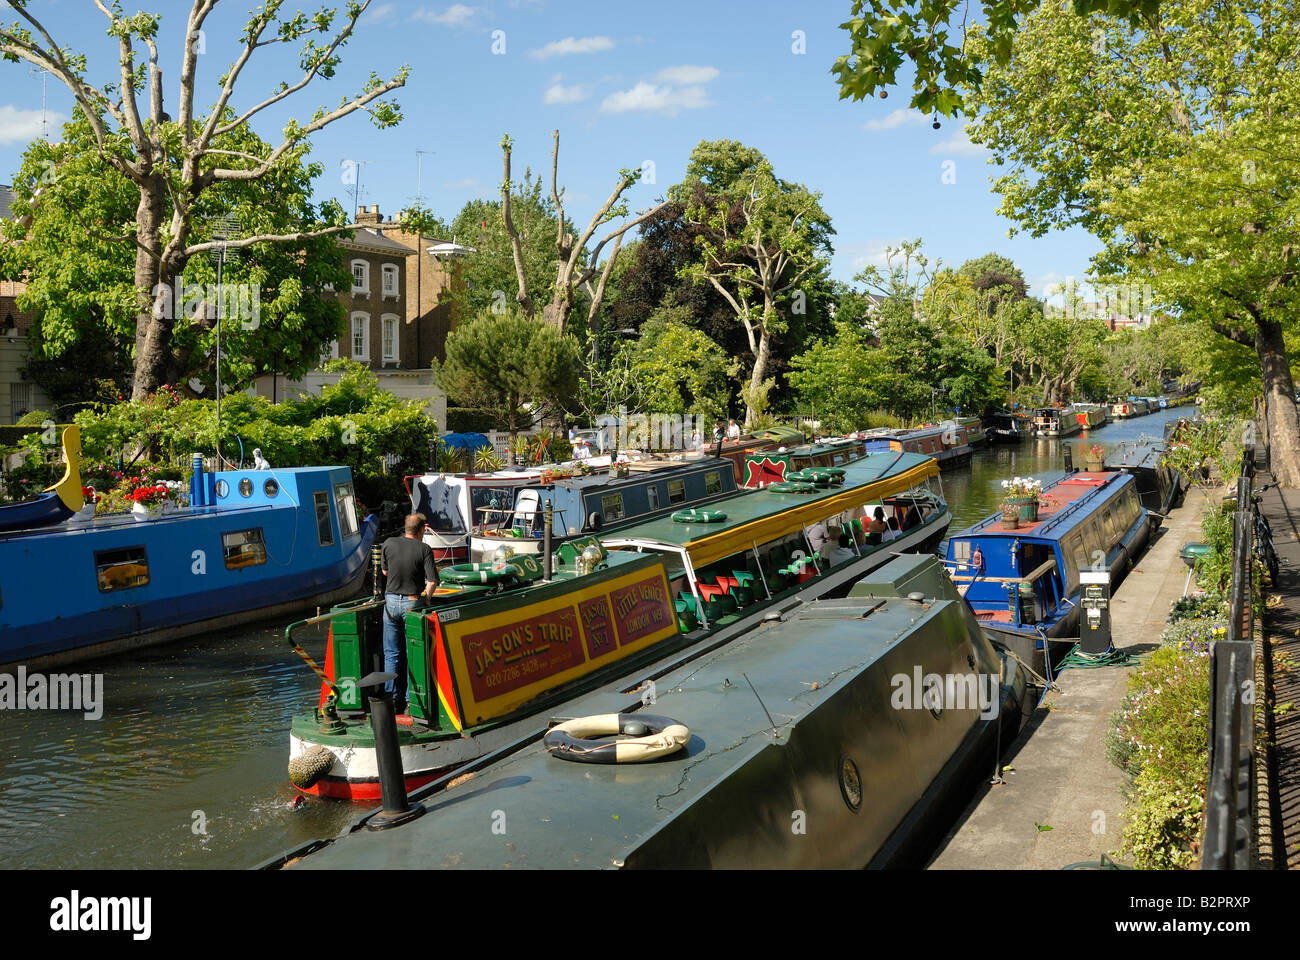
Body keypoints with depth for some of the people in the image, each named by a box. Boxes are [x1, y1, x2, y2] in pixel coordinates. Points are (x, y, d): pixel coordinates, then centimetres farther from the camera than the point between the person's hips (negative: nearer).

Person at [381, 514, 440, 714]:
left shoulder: (389, 544, -1)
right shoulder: (424, 549, -9)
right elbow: (432, 581, -14)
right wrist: (426, 596, 3)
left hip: (391, 601, 3)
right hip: (412, 602, -2)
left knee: (392, 654, 10)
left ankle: (392, 699, 10)